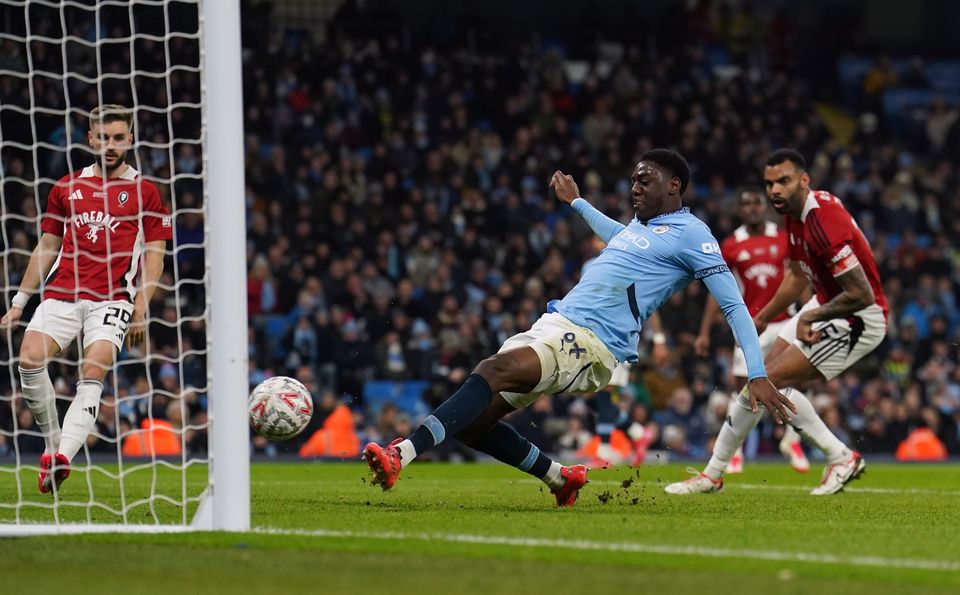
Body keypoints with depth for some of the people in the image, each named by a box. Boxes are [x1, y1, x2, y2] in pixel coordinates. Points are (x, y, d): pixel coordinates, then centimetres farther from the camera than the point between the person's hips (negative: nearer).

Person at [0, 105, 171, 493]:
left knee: (92, 374, -22)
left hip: (111, 299, -3)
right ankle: (52, 442, -3)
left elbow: (154, 254, 6)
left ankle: (62, 458, -32)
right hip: (61, 294, 3)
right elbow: (46, 247, 22)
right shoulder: (66, 188, 17)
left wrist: (141, 307, -7)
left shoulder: (144, 192, 8)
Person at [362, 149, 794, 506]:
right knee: (470, 422, -2)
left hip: (589, 342, -9)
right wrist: (576, 202, 64)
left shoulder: (690, 234, -2)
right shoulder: (643, 225, 24)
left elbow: (734, 306, -5)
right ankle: (560, 478, 15)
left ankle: (401, 455, -47)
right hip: (553, 326, 9)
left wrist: (757, 376, -15)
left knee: (492, 372, -33)